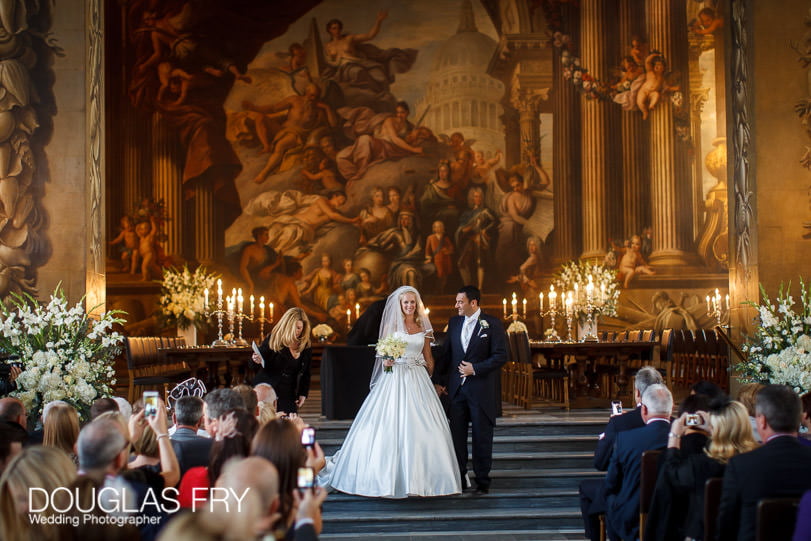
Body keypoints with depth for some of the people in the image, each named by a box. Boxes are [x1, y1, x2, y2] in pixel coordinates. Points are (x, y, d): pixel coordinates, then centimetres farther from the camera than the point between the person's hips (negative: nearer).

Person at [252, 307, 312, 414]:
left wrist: (303, 394, 10)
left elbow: (305, 375, 18)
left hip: (287, 397, 3)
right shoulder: (272, 340, -4)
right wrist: (257, 360, -23)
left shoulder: (306, 348, 6)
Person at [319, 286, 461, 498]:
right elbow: (383, 354, 2)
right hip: (395, 377, -3)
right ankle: (386, 478, -2)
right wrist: (386, 362, -18)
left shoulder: (423, 327, 11)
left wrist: (430, 380, 8)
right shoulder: (392, 325, 4)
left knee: (421, 429, -1)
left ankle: (419, 478, 6)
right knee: (390, 428, -7)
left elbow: (428, 359, 16)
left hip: (418, 380, 3)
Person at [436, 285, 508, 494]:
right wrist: (440, 381, 10)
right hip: (457, 388, 4)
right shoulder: (454, 322, 10)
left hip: (481, 389, -4)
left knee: (482, 436, 4)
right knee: (456, 434, 6)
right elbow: (446, 353, 14)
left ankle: (482, 481, 13)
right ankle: (459, 478, 15)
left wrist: (475, 369, -14)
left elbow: (501, 355, -9)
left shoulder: (492, 324, -5)